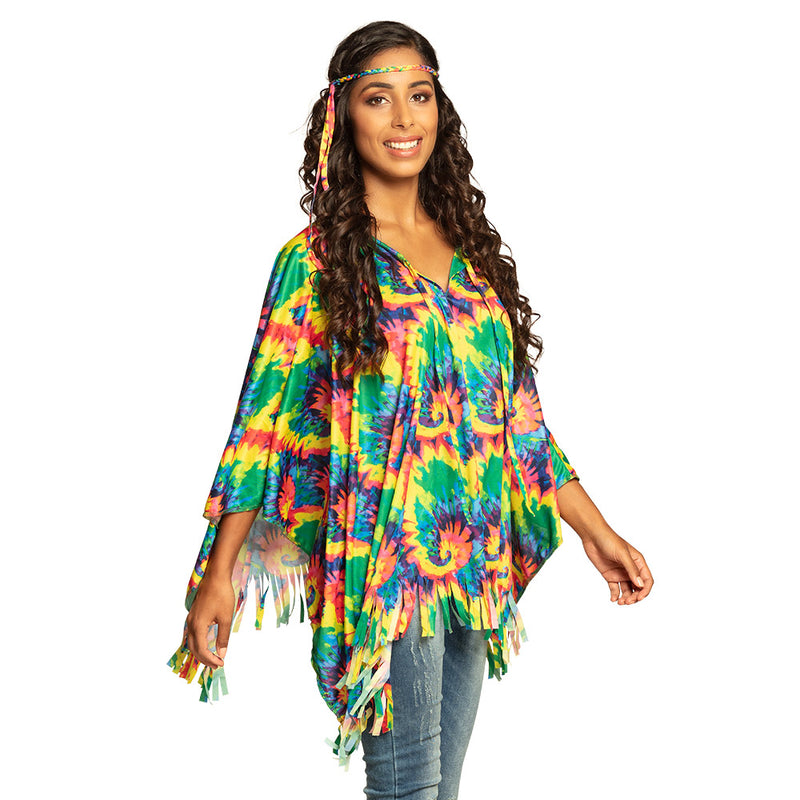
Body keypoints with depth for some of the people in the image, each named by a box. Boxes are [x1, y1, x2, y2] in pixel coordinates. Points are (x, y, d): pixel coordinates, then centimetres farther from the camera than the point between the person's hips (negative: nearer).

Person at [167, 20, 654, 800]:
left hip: (476, 562, 5)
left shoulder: (471, 250, 9)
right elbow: (263, 420, -9)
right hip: (384, 567, -5)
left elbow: (518, 409, 12)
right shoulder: (316, 260, -6)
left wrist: (595, 530, 10)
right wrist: (218, 575, -13)